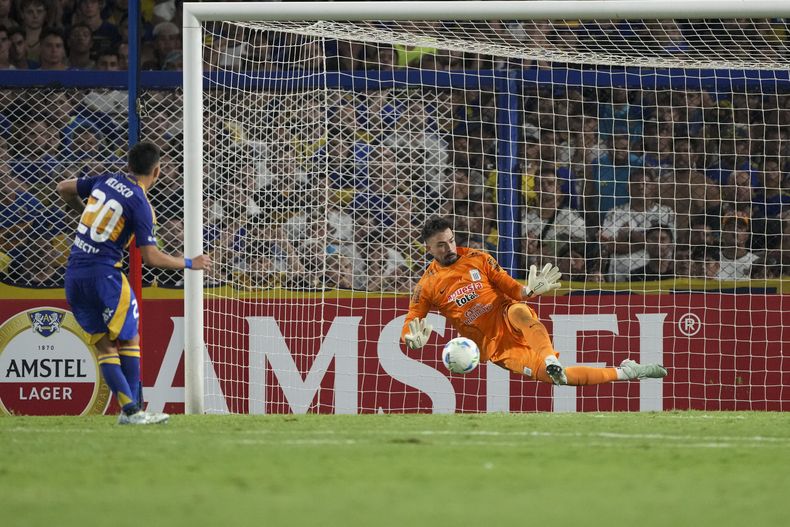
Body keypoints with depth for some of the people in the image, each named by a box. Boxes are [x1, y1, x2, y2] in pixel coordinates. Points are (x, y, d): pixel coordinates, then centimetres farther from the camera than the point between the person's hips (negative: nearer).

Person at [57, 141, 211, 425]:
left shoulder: (105, 180, 8)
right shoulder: (140, 205, -10)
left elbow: (64, 188, 21)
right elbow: (151, 257, -13)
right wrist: (190, 263, 1)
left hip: (74, 275, 6)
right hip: (104, 273, -6)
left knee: (104, 345, 8)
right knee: (128, 340, 8)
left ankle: (129, 408, 2)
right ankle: (132, 409, 5)